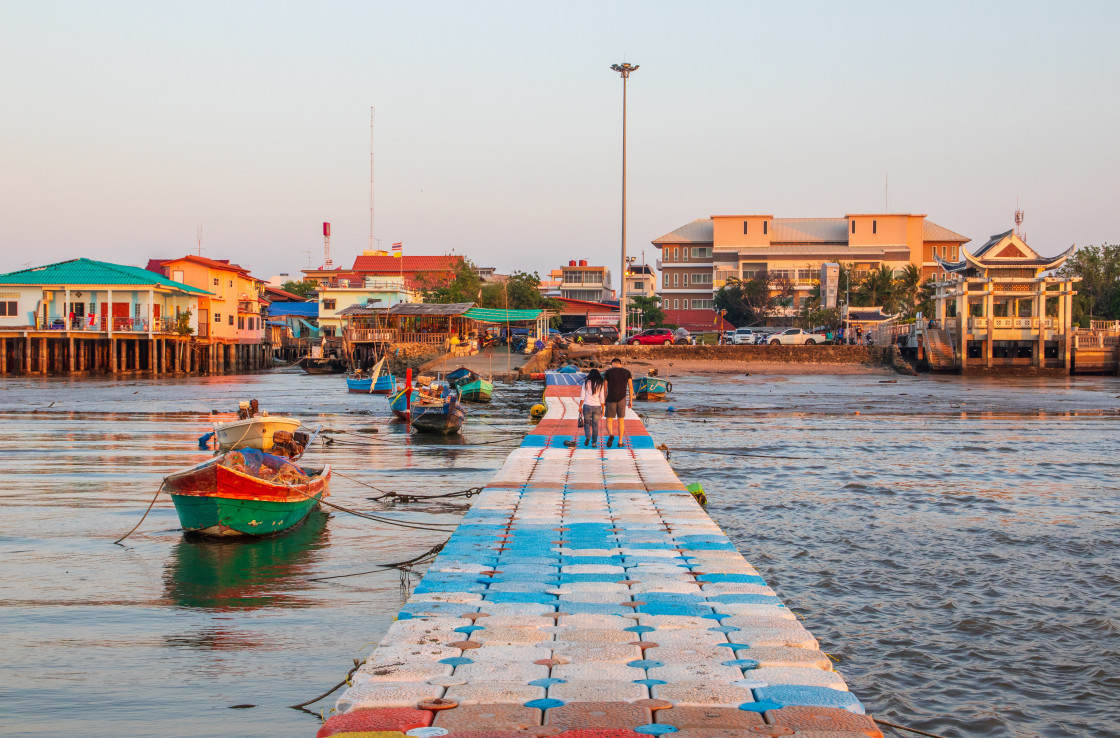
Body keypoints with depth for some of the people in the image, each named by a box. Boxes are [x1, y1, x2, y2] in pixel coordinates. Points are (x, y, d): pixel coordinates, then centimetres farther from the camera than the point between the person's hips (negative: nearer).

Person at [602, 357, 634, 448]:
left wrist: (603, 400, 6)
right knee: (621, 421, 17)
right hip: (622, 400, 2)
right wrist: (631, 401, 5)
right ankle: (620, 442, 15)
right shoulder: (627, 372, 3)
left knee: (609, 421, 4)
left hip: (611, 400, -2)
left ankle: (610, 435, -26)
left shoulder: (608, 372, -2)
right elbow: (630, 387, 0)